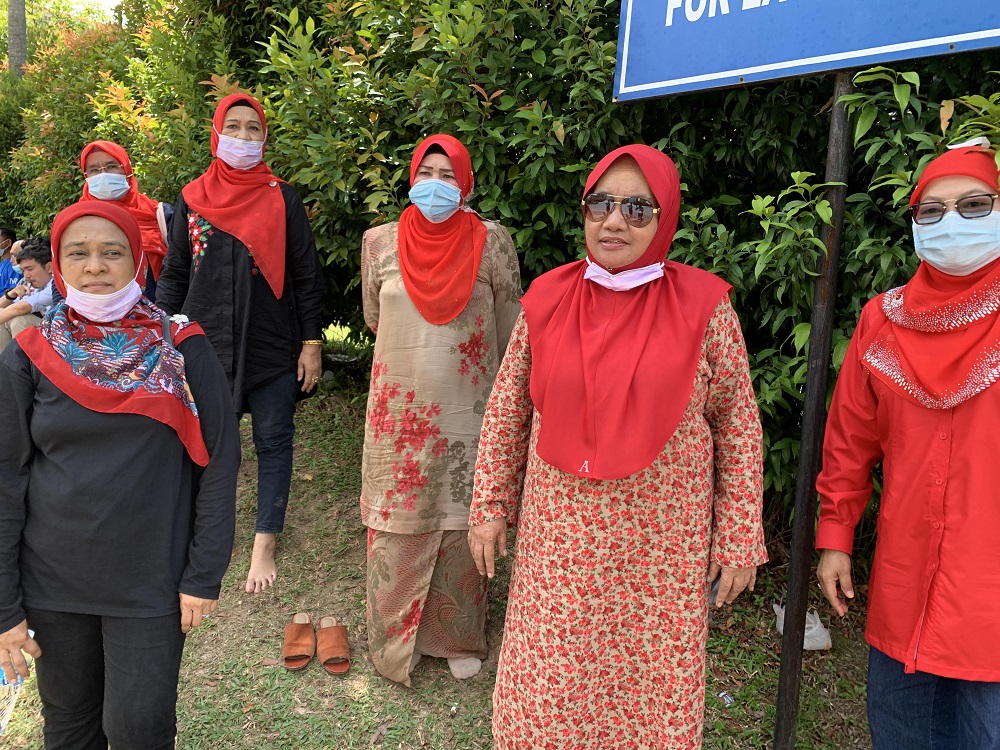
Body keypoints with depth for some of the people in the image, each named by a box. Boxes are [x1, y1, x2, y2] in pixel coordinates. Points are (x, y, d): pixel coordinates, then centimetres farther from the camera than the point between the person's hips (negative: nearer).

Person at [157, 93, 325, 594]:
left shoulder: (283, 199, 2)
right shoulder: (192, 199, 7)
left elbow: (307, 276, 2)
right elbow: (174, 275, 11)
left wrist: (311, 342, -3)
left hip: (272, 348, -1)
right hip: (205, 345, 2)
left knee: (273, 443, 4)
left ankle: (264, 546, 17)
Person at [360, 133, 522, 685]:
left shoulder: (491, 242, -4)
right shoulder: (380, 241, 1)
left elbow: (510, 328, 2)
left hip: (467, 410, -1)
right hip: (400, 408, 1)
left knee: (463, 525, 8)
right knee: (398, 526, 8)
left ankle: (458, 638, 29)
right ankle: (395, 638, 28)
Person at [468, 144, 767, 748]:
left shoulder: (705, 306, -6)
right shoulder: (549, 299, 0)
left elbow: (739, 430, -1)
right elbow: (507, 410, 7)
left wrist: (740, 538, -2)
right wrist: (491, 504, 6)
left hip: (663, 547, -1)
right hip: (559, 538, 2)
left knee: (655, 687, 12)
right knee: (551, 688, 12)